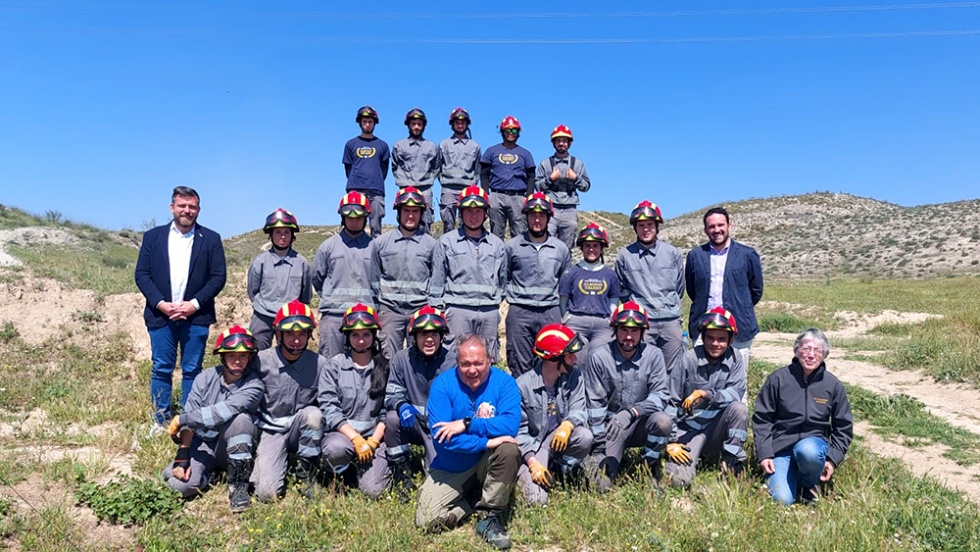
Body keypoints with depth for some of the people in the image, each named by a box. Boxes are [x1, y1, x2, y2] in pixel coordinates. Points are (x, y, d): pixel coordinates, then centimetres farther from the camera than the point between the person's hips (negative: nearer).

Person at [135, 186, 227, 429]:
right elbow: (141, 274, 4)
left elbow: (218, 277, 0)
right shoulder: (153, 236, 8)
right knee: (161, 369, 5)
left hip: (195, 315, -1)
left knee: (192, 370, 4)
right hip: (160, 314, 1)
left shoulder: (211, 239, 4)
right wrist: (160, 303, -9)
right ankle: (160, 420, 15)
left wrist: (194, 304, -11)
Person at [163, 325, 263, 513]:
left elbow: (224, 411, -29)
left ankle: (238, 484, -20)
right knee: (182, 484, -25)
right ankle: (208, 470, 11)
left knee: (240, 418, -33)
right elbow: (190, 418, -11)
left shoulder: (253, 385, -15)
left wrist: (181, 419, -21)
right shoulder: (205, 378, -6)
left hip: (232, 448, -2)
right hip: (202, 444, 2)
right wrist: (182, 457, -20)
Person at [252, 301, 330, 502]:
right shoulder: (261, 361, -10)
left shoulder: (319, 364, -9)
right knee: (267, 493, -20)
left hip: (302, 430, 1)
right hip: (271, 431, -1)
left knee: (313, 413, -34)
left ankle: (305, 471, -7)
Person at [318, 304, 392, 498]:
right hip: (341, 433, -1)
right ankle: (337, 474, 1)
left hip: (375, 435, 1)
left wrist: (373, 441, -11)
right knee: (336, 448, -36)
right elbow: (329, 408, -7)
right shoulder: (334, 365, 1)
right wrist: (356, 438, -17)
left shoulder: (384, 367, 5)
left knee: (373, 490, -18)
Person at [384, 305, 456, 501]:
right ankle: (401, 472, -8)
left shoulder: (452, 362, -10)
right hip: (412, 423, 2)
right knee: (392, 418, -29)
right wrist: (401, 404, -27)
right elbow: (391, 394, -5)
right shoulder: (403, 358, -5)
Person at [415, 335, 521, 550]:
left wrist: (466, 424, -31)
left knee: (510, 448, -32)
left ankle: (490, 516, -12)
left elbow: (511, 425, -27)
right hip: (450, 469, 0)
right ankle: (475, 501, 10)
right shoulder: (442, 384, -15)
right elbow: (440, 436, -23)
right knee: (427, 520, -17)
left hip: (488, 463, 0)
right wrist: (486, 442, -30)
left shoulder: (504, 382, -12)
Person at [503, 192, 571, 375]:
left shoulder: (560, 248, 9)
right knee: (520, 367, 4)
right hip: (519, 313, -1)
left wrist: (563, 309, 10)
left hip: (551, 313, 2)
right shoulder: (511, 246, 4)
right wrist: (512, 298, 4)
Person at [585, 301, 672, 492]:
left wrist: (631, 412, -29)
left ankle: (651, 467, -4)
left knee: (662, 420, -32)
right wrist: (600, 446, -9)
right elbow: (595, 404, -6)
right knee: (602, 485, -18)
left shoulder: (653, 355, -6)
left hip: (641, 424, 2)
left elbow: (660, 396, -12)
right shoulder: (599, 358, -9)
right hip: (610, 426, -1)